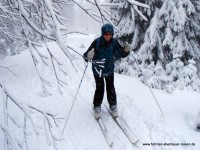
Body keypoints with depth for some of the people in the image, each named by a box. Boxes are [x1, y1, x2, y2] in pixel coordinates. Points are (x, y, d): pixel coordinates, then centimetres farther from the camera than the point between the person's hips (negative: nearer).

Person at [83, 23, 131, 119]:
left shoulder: (114, 42, -11)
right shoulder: (97, 42, -21)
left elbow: (122, 53, -1)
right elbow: (86, 55, -24)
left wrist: (126, 50, -22)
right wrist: (88, 56, -47)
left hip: (109, 69, 3)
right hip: (98, 69, -2)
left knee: (110, 88, 8)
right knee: (99, 89, 1)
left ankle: (113, 106, 29)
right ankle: (97, 107, 23)